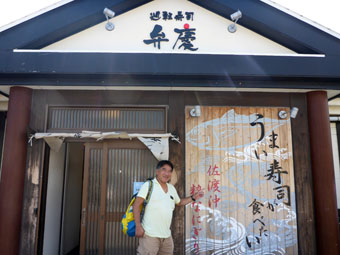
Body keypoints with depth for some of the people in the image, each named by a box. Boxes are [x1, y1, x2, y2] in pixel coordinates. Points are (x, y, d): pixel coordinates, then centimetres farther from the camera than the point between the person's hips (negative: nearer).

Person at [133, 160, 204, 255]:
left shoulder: (172, 188, 14)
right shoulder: (148, 185, -6)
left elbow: (179, 202, 28)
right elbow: (136, 205, -11)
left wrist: (193, 197, 15)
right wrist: (138, 226, -18)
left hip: (167, 235, 7)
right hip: (150, 234, -6)